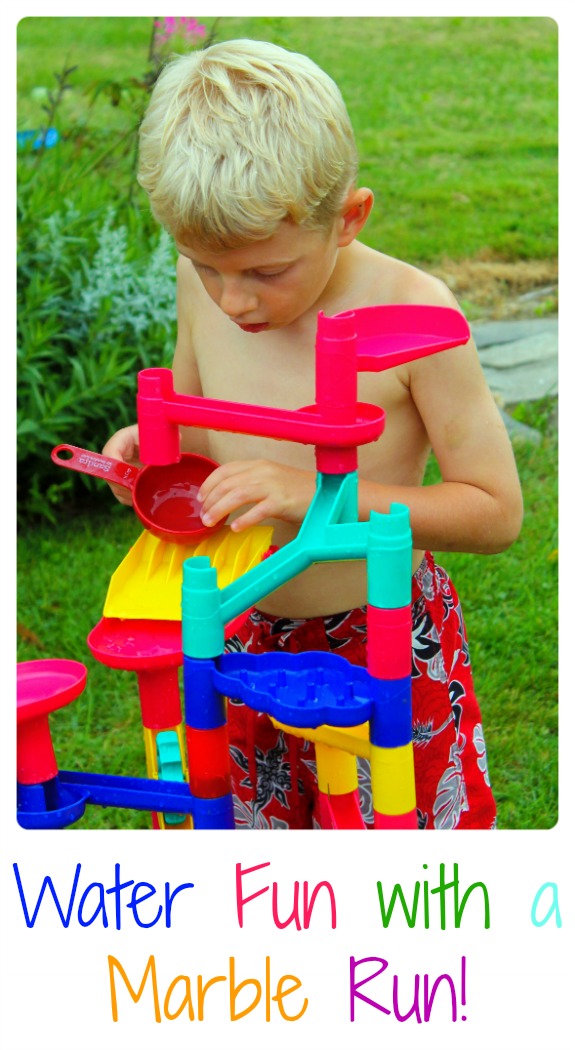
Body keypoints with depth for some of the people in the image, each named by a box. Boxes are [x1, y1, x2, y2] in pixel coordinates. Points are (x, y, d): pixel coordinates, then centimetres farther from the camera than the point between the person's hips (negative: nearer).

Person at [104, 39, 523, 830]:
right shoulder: (203, 285, -7)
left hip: (388, 648, -4)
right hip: (244, 633, 4)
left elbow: (497, 511, -17)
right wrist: (151, 445, -11)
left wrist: (321, 492, -27)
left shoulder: (411, 312, -21)